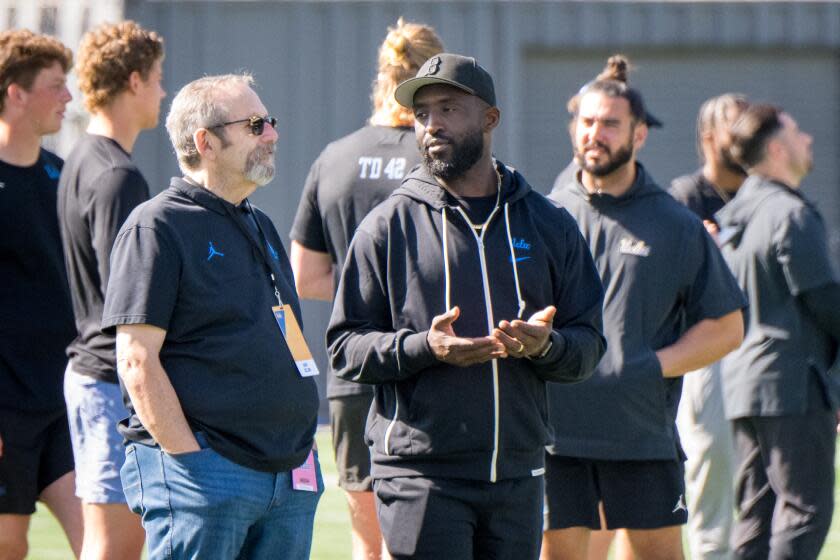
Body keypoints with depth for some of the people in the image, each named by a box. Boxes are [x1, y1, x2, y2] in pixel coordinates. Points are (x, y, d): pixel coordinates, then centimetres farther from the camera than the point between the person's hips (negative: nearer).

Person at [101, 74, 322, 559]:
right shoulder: (157, 226, -5)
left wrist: (301, 455, 17)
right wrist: (191, 460, -17)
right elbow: (137, 360, -12)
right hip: (203, 478, -8)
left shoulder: (261, 228, 21)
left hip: (290, 477, 8)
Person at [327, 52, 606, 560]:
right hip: (420, 475, -3)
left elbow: (588, 344, 9)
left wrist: (545, 345, -14)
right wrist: (424, 347, -18)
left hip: (518, 477, 3)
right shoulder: (388, 226, 3)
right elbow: (346, 347, -1)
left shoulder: (548, 225, 12)